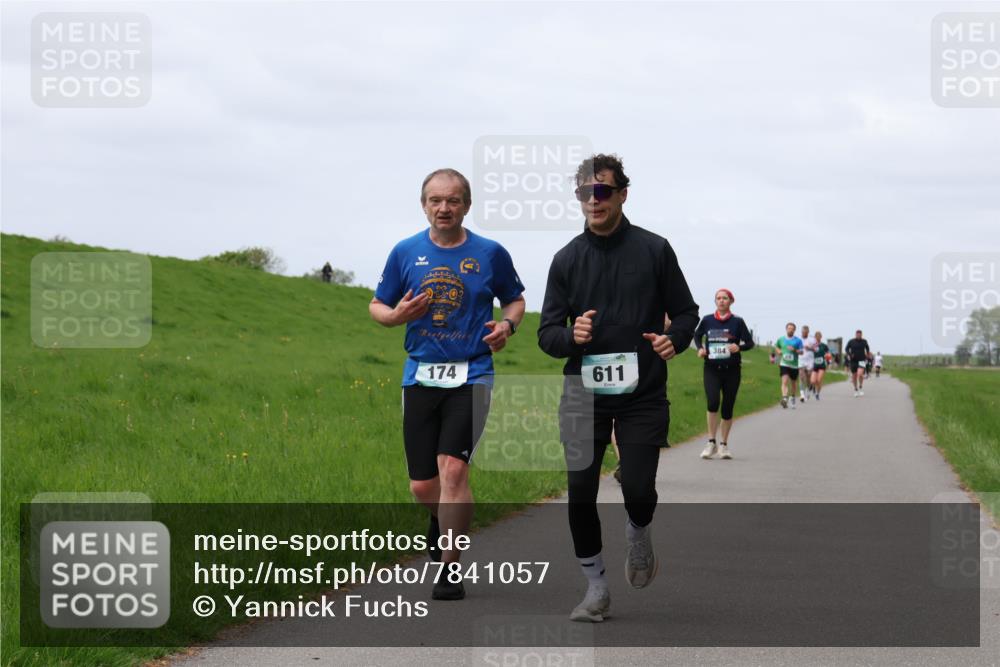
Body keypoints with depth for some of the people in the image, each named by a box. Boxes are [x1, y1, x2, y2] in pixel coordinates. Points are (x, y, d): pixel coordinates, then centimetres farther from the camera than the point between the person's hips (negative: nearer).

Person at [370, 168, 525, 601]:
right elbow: (377, 306, 13)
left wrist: (507, 325, -6)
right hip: (421, 376, 2)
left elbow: (515, 300, 16)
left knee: (453, 469, -17)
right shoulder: (406, 253, 5)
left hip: (471, 375, -2)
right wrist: (397, 315, -10)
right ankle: (443, 518, 41)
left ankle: (450, 568, -6)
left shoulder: (490, 254, 1)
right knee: (422, 486, 4)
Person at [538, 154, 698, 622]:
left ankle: (639, 536, 31)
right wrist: (572, 336, -18)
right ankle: (596, 588, 12)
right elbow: (547, 333, 5)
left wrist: (674, 339, -14)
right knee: (580, 494, -5)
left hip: (642, 395, -1)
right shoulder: (567, 259, 5)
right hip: (584, 394, 1)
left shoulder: (654, 250, 1)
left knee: (638, 491, -6)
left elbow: (686, 311, 8)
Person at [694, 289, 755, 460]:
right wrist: (700, 348, 2)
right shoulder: (707, 320, 4)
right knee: (712, 402, -19)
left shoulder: (737, 322, 0)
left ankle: (724, 444, 20)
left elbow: (750, 342, 2)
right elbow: (697, 335, 21)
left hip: (731, 370, 0)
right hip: (711, 369, 0)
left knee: (727, 408, 5)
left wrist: (739, 347, -19)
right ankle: (711, 442, -10)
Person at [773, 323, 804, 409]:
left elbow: (801, 352, -6)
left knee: (793, 383, 15)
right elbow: (776, 347, 23)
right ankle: (784, 399, -32)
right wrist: (778, 351, 2)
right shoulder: (781, 339, 6)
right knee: (784, 381, -19)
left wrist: (794, 350, -24)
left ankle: (793, 398, 39)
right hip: (784, 364, -1)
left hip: (794, 365, 1)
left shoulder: (798, 340, 0)